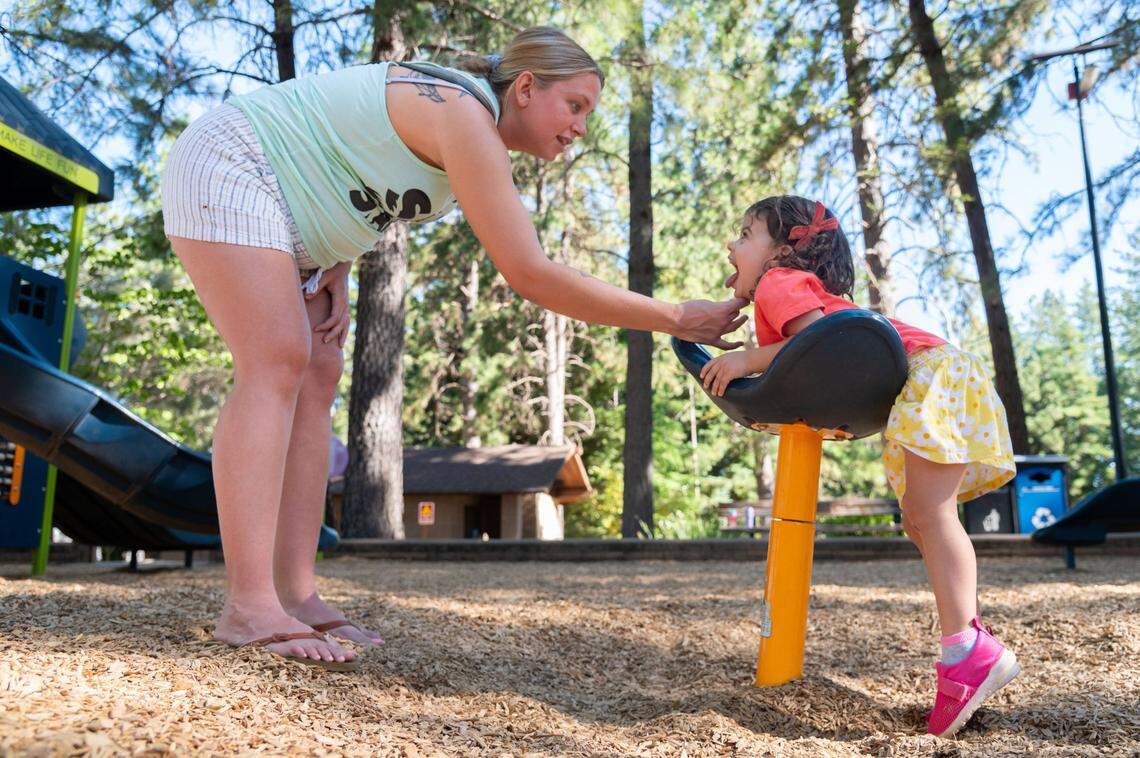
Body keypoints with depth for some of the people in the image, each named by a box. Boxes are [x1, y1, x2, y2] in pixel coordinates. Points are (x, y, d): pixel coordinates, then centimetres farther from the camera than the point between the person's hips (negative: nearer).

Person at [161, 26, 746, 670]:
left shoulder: (469, 119, 7)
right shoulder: (465, 117, -24)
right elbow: (530, 275, -31)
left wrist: (336, 274, -3)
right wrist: (673, 318, -28)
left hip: (288, 214, 10)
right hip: (226, 168, -10)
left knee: (317, 376, -2)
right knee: (277, 365, -22)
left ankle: (296, 594, -4)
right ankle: (250, 608, -24)